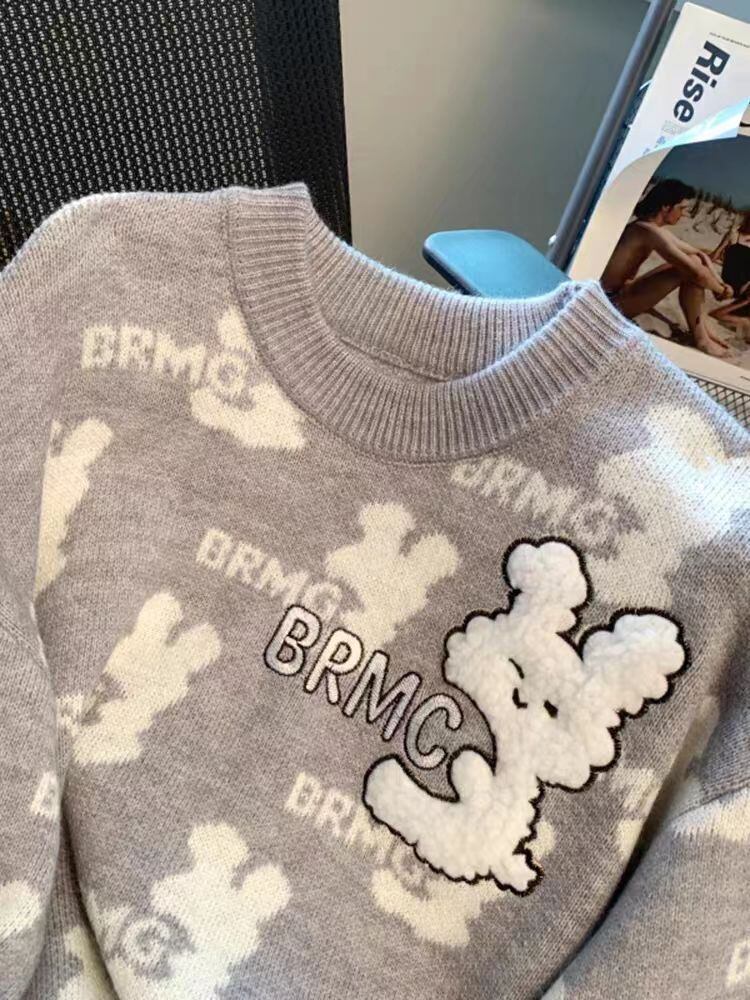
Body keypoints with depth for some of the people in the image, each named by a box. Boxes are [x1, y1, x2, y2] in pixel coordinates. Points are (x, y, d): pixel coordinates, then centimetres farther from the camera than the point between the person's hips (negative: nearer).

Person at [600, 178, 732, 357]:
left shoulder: (657, 230, 10)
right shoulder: (649, 231, -22)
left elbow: (700, 254, 17)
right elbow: (697, 273, -24)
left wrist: (719, 281, 1)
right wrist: (721, 290, -6)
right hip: (611, 301, -10)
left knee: (693, 261, 10)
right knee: (691, 271, -18)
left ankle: (705, 329, 8)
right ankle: (700, 338, -4)